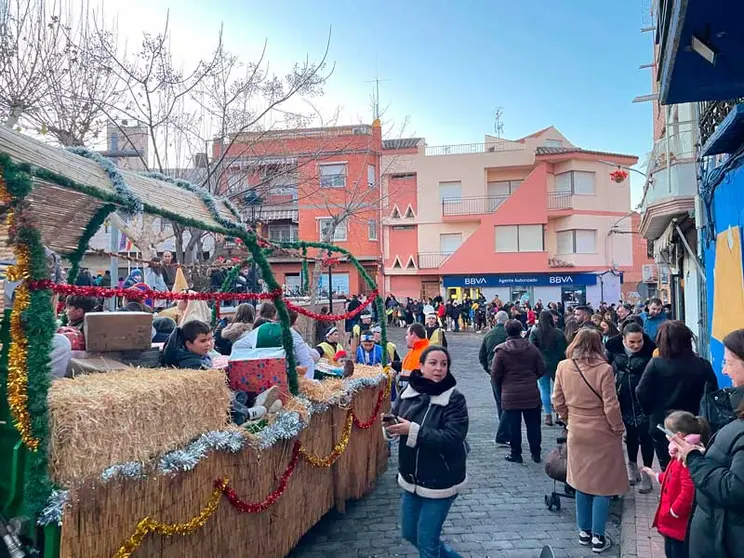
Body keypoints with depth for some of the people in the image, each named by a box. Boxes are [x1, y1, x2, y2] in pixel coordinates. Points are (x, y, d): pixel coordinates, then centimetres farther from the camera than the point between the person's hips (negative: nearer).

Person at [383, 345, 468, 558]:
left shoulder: (455, 399, -17)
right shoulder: (409, 392, -4)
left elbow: (453, 438, -26)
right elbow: (395, 421, 1)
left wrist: (414, 431, -31)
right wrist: (390, 427, -23)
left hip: (441, 481, -6)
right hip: (411, 478, 6)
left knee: (427, 540, 5)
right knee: (410, 533, 21)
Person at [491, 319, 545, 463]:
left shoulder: (501, 350, -9)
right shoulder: (532, 348, -1)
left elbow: (495, 374, -7)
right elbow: (541, 369, 3)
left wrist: (501, 386, 12)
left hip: (510, 395, -2)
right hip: (532, 394, 2)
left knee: (513, 426, 7)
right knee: (533, 425, 12)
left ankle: (516, 454, 15)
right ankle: (536, 454, 20)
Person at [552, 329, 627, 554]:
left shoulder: (563, 367, -7)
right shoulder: (604, 369, -19)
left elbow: (558, 402, 0)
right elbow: (611, 406, -16)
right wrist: (619, 429, 1)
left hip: (577, 433, 4)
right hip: (602, 434, -3)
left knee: (582, 482, 17)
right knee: (602, 485, 10)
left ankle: (584, 532, 28)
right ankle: (598, 537, 17)